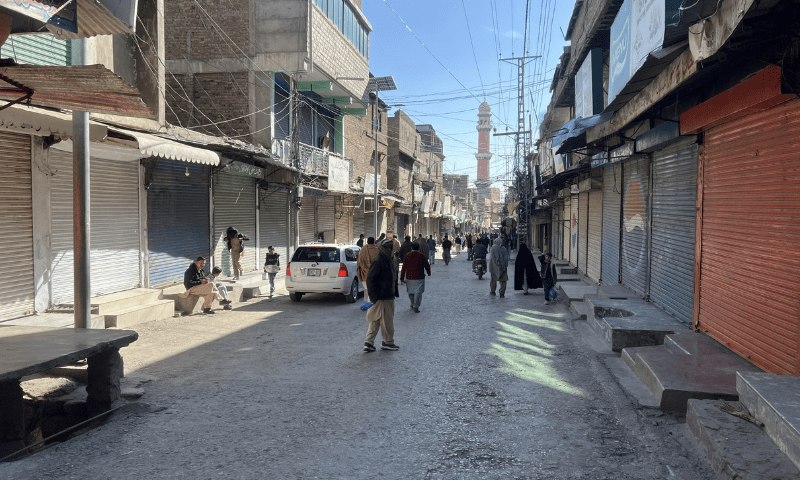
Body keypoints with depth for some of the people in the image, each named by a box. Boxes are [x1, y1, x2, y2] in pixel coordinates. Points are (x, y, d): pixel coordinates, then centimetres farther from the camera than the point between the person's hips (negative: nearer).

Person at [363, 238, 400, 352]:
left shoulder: (387, 260, 14)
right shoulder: (378, 261, -17)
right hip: (382, 297, -10)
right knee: (386, 320, 2)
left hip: (388, 297, 10)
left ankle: (369, 342, 16)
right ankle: (388, 342, 15)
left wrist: (394, 293, 20)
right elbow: (370, 279, -20)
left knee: (375, 321, 11)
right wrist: (374, 296, -21)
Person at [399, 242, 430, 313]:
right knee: (418, 292, 2)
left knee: (411, 292, 18)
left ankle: (413, 304, 31)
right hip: (419, 278, -2)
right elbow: (427, 266, 3)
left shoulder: (407, 256, -4)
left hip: (409, 277, 2)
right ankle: (416, 307, -1)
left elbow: (403, 268, -4)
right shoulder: (422, 256, -5)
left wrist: (402, 278, 2)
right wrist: (429, 273, 23)